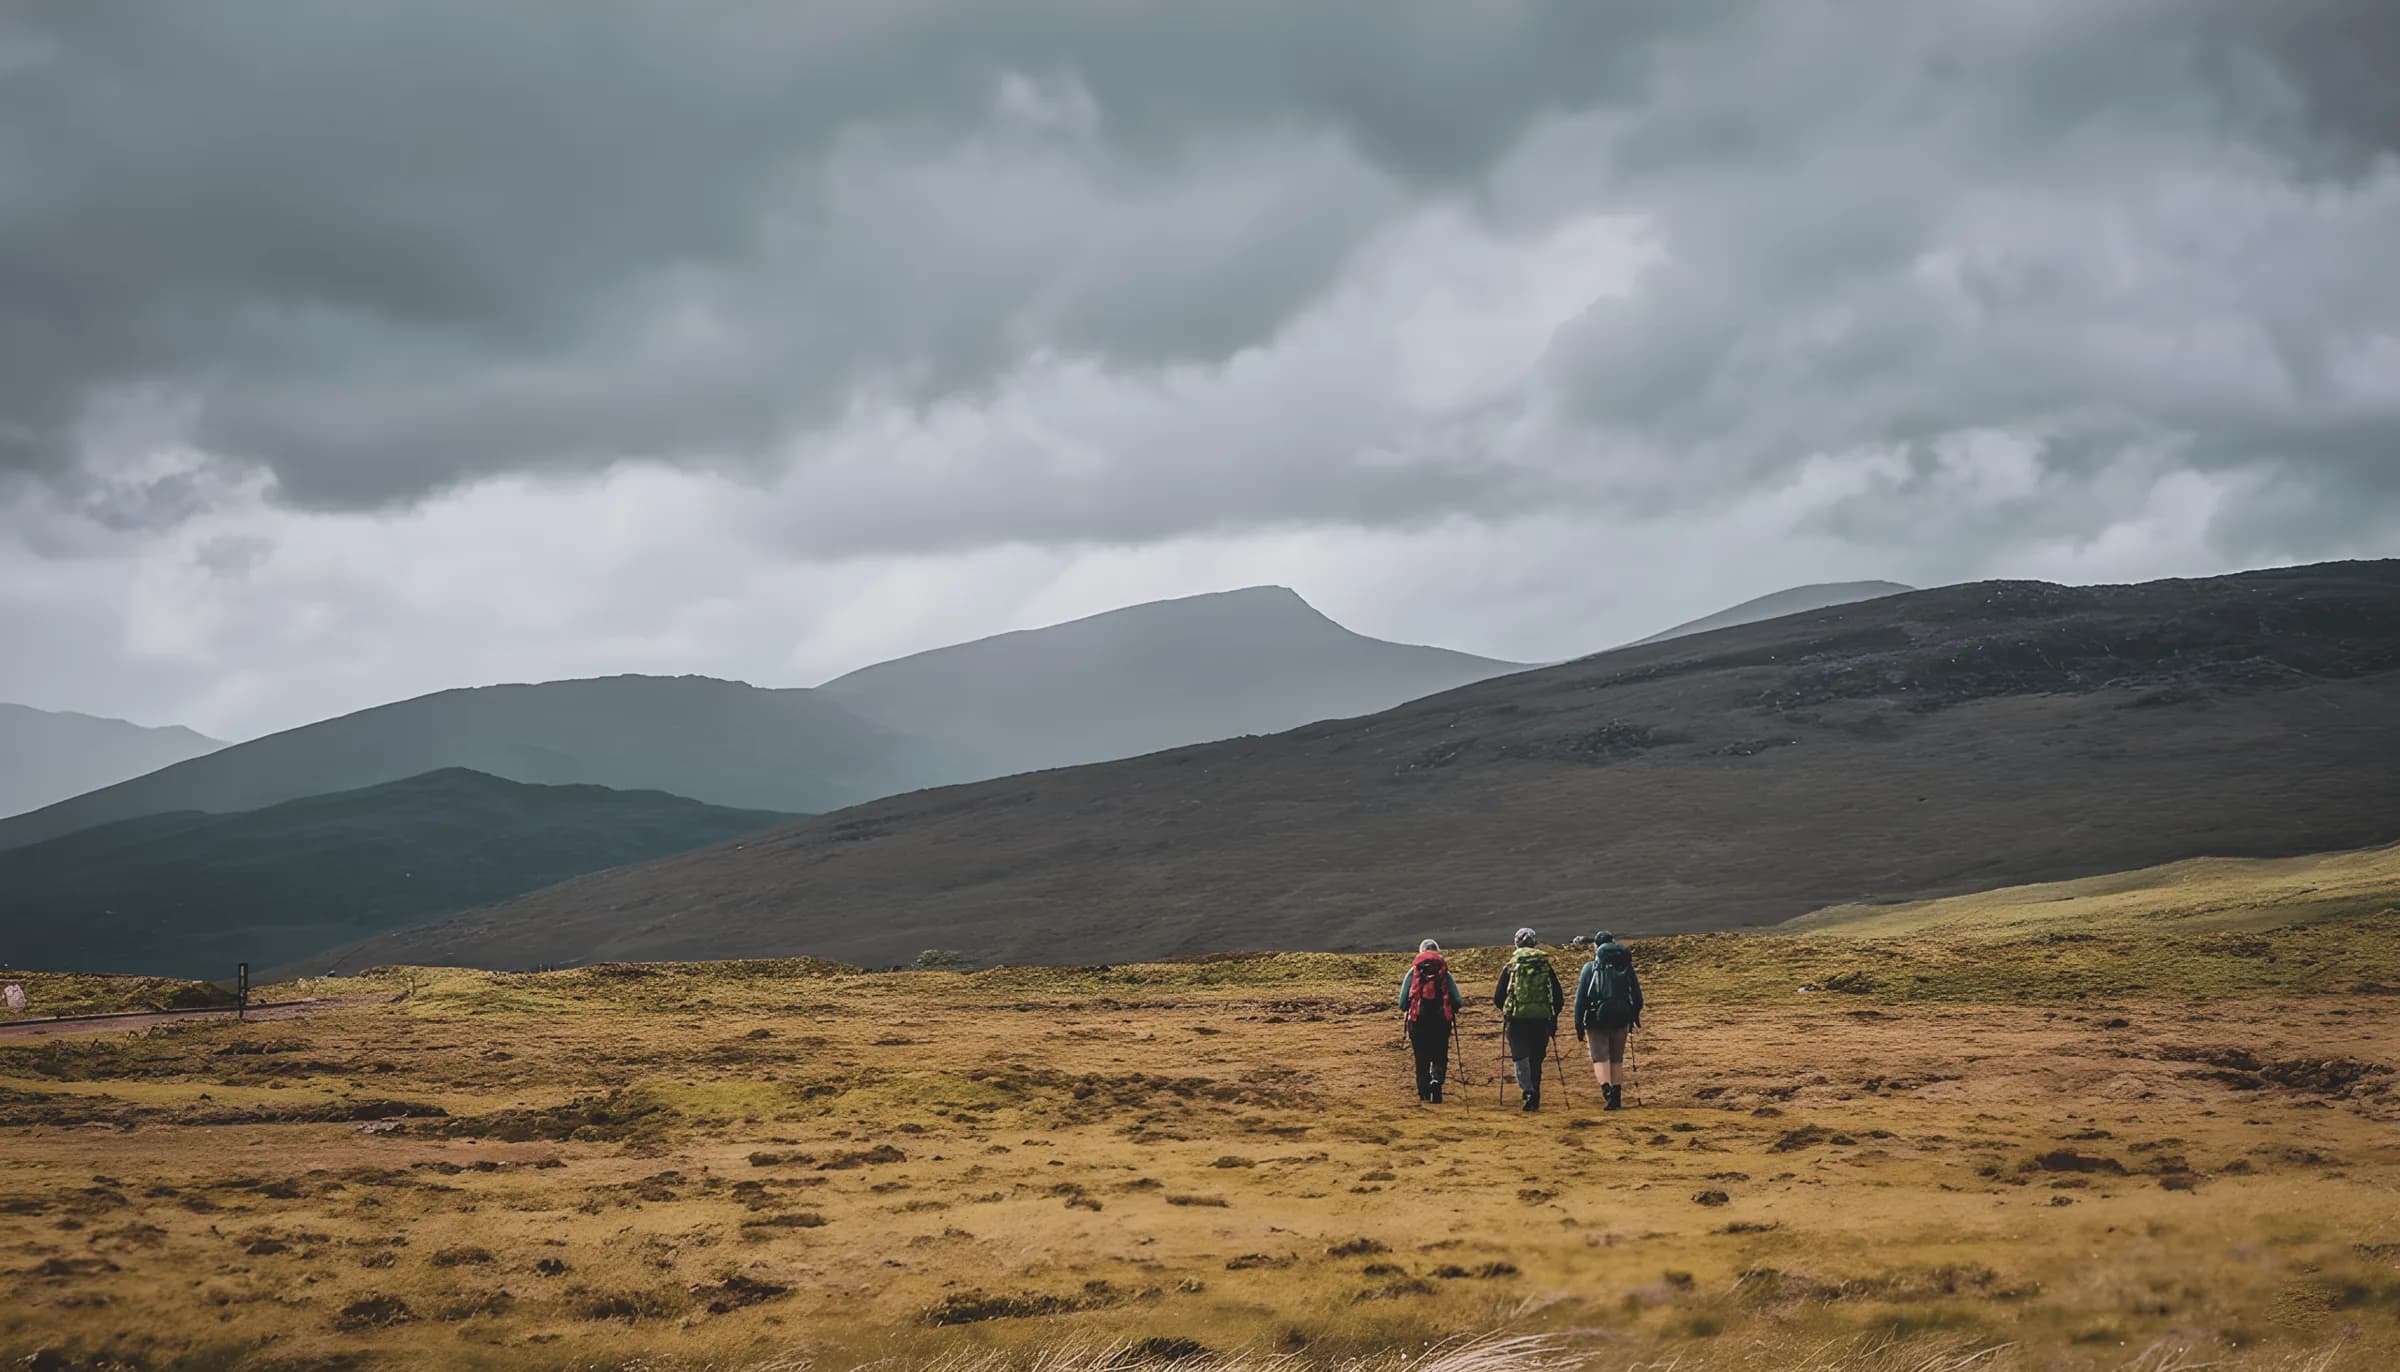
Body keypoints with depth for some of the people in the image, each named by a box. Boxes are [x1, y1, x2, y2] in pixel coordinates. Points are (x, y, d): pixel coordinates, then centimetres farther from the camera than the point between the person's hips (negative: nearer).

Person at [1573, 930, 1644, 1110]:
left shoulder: (1590, 967, -2)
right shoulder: (1626, 966, 6)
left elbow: (1580, 998, -3)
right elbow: (1637, 996, 10)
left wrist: (1579, 1025, 2)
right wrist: (1634, 1017, 22)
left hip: (1597, 1021, -3)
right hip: (1621, 1020, 3)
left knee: (1600, 1058, -1)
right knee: (1617, 1060, 14)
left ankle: (1607, 1090, -25)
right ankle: (1617, 1098, 12)